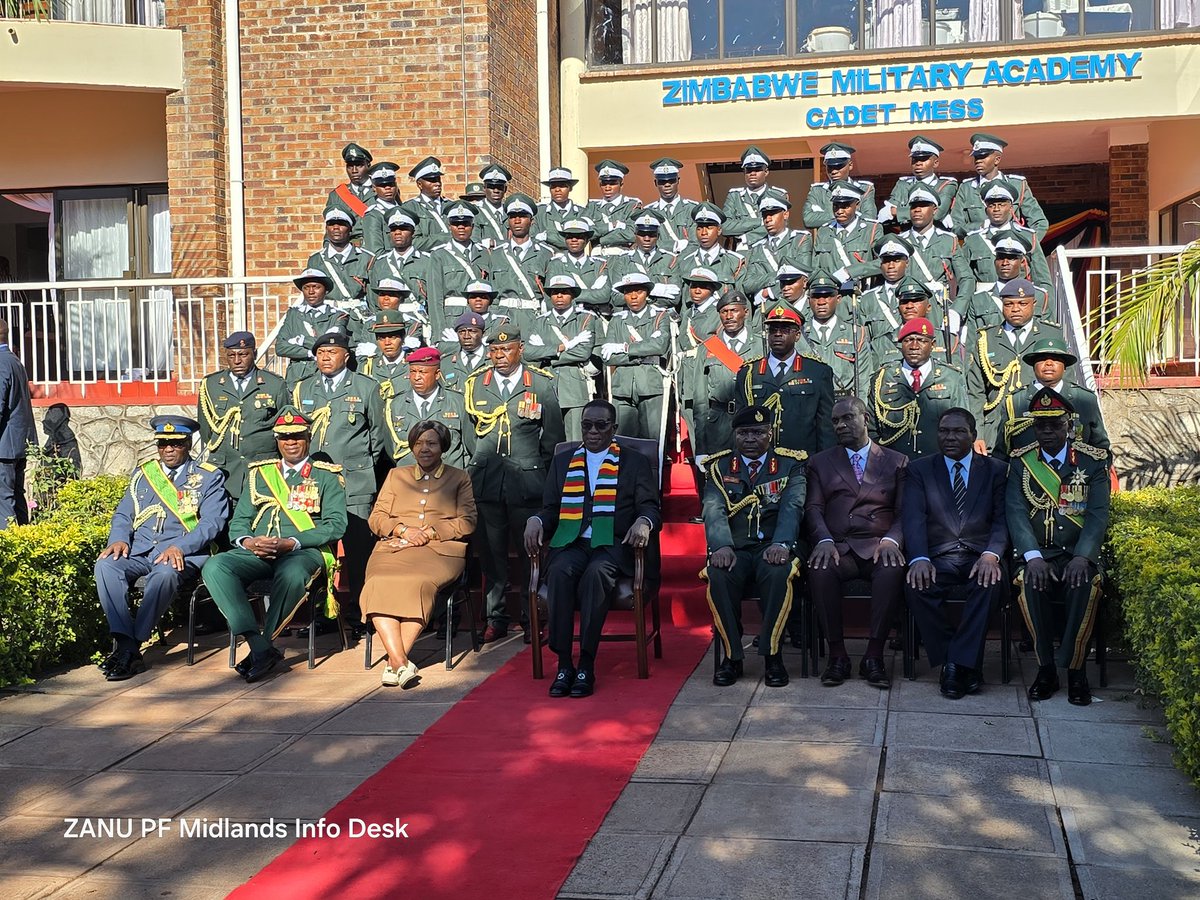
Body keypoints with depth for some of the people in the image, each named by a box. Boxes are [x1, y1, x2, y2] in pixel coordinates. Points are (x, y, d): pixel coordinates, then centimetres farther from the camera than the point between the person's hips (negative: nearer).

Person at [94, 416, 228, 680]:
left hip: (183, 555, -4)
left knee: (165, 573, -38)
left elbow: (212, 522, -3)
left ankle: (132, 646, -31)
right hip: (139, 551, 4)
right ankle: (124, 643, -30)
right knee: (105, 565, -27)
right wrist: (119, 539, -4)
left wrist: (179, 547, -19)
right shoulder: (142, 474, 22)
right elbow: (123, 515, 20)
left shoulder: (209, 477, 8)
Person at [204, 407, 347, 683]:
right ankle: (261, 647, -33)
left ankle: (263, 644, -21)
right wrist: (248, 541, -6)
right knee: (214, 566, -27)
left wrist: (290, 543, -14)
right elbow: (239, 520, 19)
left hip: (304, 551, -4)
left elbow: (336, 524, 0)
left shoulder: (326, 476, 13)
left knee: (291, 575, -40)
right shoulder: (260, 473, 24)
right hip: (256, 552, 4)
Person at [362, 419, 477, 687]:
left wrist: (431, 532, -5)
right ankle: (400, 662, -43)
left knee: (418, 583, -37)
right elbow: (376, 517, 19)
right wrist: (403, 529, -2)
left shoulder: (459, 478, 22)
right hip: (394, 546, 2)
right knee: (379, 583, -33)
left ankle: (395, 662, -37)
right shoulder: (396, 475, 29)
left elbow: (467, 522, 8)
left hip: (440, 549, -2)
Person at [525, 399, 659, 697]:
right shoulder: (563, 460, 23)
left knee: (596, 573, -35)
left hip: (612, 544, -2)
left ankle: (587, 666, -31)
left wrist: (644, 522, -15)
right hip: (569, 542, 2)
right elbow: (550, 509, 20)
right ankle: (564, 664, -28)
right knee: (560, 571, -33)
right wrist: (536, 520, -3)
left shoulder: (635, 461, 16)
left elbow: (651, 507, 9)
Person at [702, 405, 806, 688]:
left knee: (779, 574, -35)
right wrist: (721, 546, -23)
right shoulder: (718, 467, 13)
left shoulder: (790, 464, 11)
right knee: (718, 577, -32)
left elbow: (792, 507, -6)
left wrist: (781, 544, -25)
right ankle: (732, 656, -15)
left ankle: (772, 654, -20)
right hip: (734, 549, 1)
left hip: (772, 548, -1)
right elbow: (714, 510, -2)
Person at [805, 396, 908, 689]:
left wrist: (891, 540, -14)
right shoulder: (820, 463, 20)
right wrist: (824, 539, -14)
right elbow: (813, 508, 7)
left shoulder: (897, 462, 18)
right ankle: (837, 655, -21)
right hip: (838, 547, 1)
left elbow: (904, 511, 7)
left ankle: (873, 656, -25)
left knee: (893, 571, -36)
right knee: (820, 570, -35)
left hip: (879, 547, 0)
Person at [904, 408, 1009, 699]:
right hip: (938, 558, 1)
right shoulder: (920, 469, 13)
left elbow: (1003, 519, 2)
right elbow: (913, 519, -1)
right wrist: (919, 559, -20)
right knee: (916, 585, -31)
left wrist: (991, 554, -19)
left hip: (980, 558, 0)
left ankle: (958, 663, -23)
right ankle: (967, 666, -17)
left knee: (991, 582, -35)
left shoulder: (996, 470, 13)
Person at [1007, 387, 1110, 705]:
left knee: (1084, 585, -33)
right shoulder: (1021, 461, 8)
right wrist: (1033, 557, -20)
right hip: (1037, 553, 1)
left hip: (1078, 555, 0)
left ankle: (1075, 670, -14)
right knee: (1031, 584, -32)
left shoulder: (1093, 460, 6)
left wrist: (1082, 558, -21)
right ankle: (1046, 668, -15)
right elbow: (1016, 512, -4)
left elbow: (1098, 514, -4)